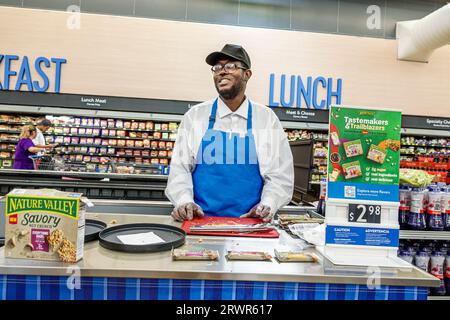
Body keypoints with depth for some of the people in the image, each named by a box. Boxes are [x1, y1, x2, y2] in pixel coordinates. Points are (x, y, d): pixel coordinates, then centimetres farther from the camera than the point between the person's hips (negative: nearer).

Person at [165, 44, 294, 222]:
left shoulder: (267, 119, 6)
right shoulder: (194, 116, 7)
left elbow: (280, 176, 7)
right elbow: (180, 168, 7)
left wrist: (267, 206, -9)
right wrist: (184, 202, -10)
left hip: (250, 221, -1)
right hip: (201, 220, 1)